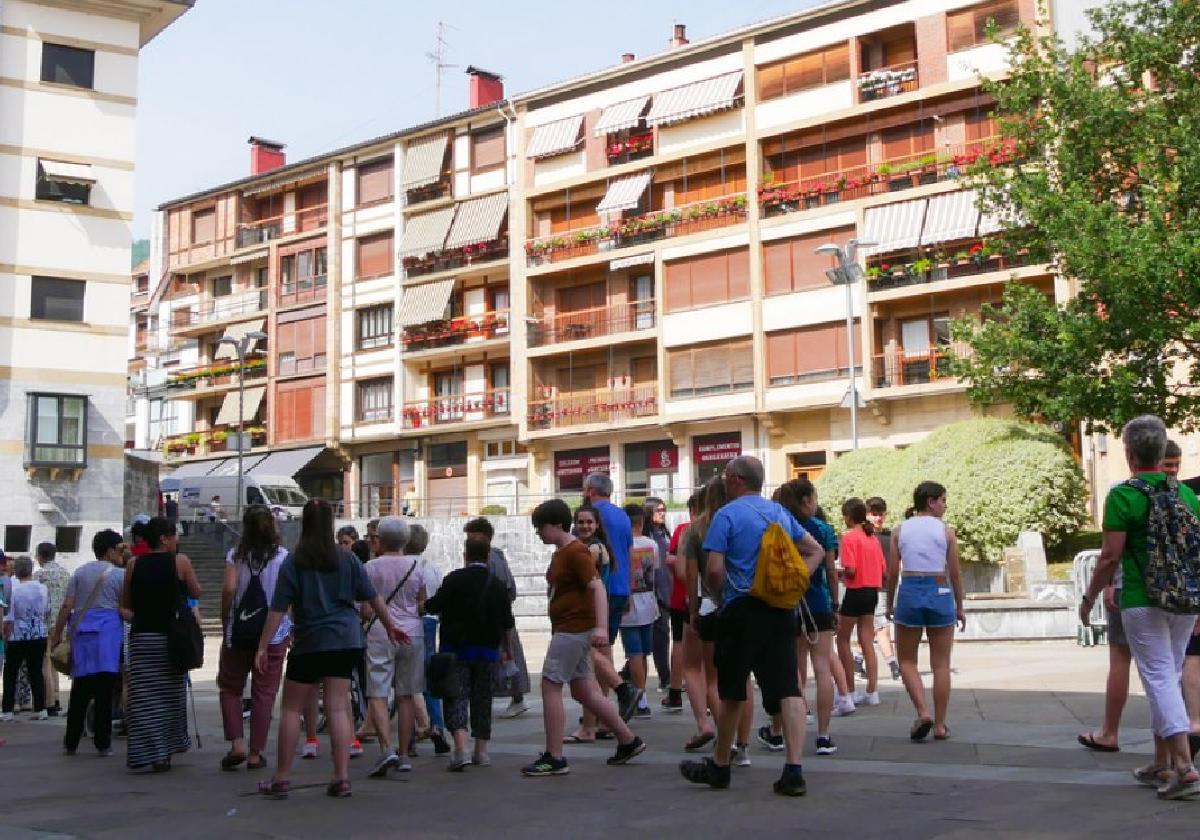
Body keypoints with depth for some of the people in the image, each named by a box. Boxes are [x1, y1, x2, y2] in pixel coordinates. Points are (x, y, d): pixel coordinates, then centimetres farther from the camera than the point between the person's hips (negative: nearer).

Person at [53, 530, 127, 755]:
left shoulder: (80, 572, 12)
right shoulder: (120, 574, 0)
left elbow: (67, 606, 7)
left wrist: (57, 635, 11)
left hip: (81, 633, 4)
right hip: (108, 633, -4)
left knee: (80, 691, 10)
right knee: (104, 692, -1)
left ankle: (71, 743, 13)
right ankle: (102, 744, 0)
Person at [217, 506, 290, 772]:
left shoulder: (236, 555, -2)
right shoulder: (284, 556, -1)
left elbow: (229, 589, -13)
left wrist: (225, 624, -2)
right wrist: (291, 627, 5)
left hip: (239, 630, 0)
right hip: (274, 631, 0)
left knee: (230, 687, 15)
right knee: (264, 693, 5)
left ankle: (237, 743, 1)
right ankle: (256, 753, 7)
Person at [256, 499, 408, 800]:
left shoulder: (293, 562, -5)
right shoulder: (347, 559, 3)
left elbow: (278, 609, -8)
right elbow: (373, 597, 7)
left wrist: (263, 646, -4)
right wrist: (391, 627, 19)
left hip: (308, 643, -3)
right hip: (345, 642, 3)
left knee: (292, 709, 8)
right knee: (338, 708, 4)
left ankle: (281, 779, 11)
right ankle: (341, 778, 1)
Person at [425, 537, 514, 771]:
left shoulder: (455, 579, -9)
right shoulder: (498, 585, 3)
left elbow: (434, 606, -12)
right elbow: (508, 622, 5)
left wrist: (424, 604, 10)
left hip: (457, 648, -3)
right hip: (488, 650, 4)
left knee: (457, 697, -4)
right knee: (482, 698, 13)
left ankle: (461, 749, -21)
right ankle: (481, 751, 17)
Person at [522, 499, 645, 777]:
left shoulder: (576, 552, -14)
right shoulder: (560, 553, 16)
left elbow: (597, 587, -22)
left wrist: (601, 627, -32)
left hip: (575, 629, -10)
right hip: (566, 629, 10)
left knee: (550, 687, -8)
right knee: (584, 692, 12)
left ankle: (554, 758, -3)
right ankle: (628, 741, 21)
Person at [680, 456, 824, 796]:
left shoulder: (727, 515, -6)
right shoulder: (780, 512, 13)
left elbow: (714, 569, -13)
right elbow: (816, 551, 19)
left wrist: (722, 589, 6)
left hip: (742, 610, -4)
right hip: (782, 610, 5)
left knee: (732, 692, 8)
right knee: (787, 689, -1)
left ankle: (719, 767, 22)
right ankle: (794, 771, -9)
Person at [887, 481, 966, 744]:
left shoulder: (900, 530, 3)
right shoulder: (946, 531, -1)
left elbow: (892, 572, 1)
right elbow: (955, 573, 0)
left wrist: (890, 604, 12)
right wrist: (960, 607, 9)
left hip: (909, 593, 1)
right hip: (940, 594, -1)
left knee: (907, 660, 13)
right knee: (941, 664, 8)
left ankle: (923, 712, -6)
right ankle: (940, 725, 11)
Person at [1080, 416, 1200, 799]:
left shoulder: (1123, 495, -10)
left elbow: (1111, 556, -13)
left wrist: (1089, 598, -1)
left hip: (1142, 602, -6)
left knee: (1160, 679, -5)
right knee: (1169, 677, 14)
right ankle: (1161, 764, 22)